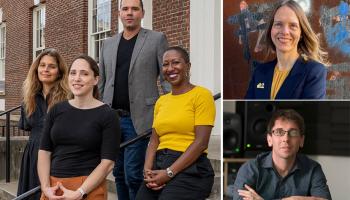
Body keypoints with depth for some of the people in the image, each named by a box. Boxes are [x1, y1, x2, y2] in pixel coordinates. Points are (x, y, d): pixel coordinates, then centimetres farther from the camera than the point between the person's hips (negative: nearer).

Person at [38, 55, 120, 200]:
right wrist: (46, 188, -9)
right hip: (54, 188, 4)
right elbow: (44, 152, 4)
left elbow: (107, 163, -12)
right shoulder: (56, 110, 6)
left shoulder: (107, 115, -7)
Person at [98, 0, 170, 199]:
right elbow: (101, 84, 17)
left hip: (138, 120, -5)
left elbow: (167, 79, -2)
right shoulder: (108, 44, 15)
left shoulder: (157, 39, 2)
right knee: (119, 173, 11)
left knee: (133, 174, -8)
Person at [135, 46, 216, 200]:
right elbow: (154, 140, 13)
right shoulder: (161, 101, 16)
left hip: (190, 169, -5)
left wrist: (169, 172, -16)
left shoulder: (201, 95, -3)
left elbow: (201, 141, -11)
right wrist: (148, 169, -6)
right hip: (159, 166, 6)